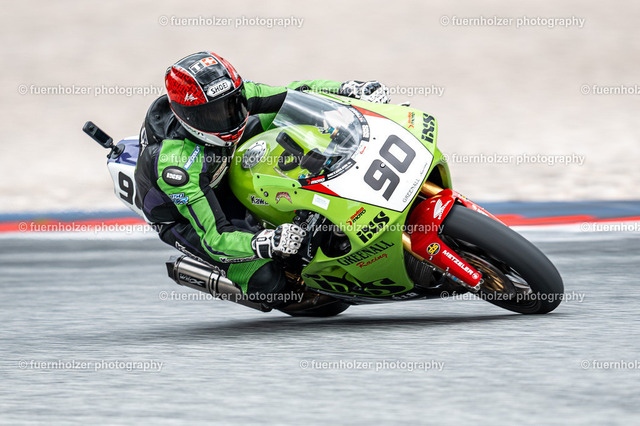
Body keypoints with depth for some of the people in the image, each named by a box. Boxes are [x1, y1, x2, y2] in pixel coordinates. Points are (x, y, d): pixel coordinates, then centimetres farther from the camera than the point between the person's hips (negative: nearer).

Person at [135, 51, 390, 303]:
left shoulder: (230, 95, -25)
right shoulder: (175, 163, -41)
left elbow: (293, 93, -13)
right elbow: (214, 238, -40)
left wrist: (353, 89, -25)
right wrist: (268, 243, -55)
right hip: (182, 217, -7)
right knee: (264, 277, -24)